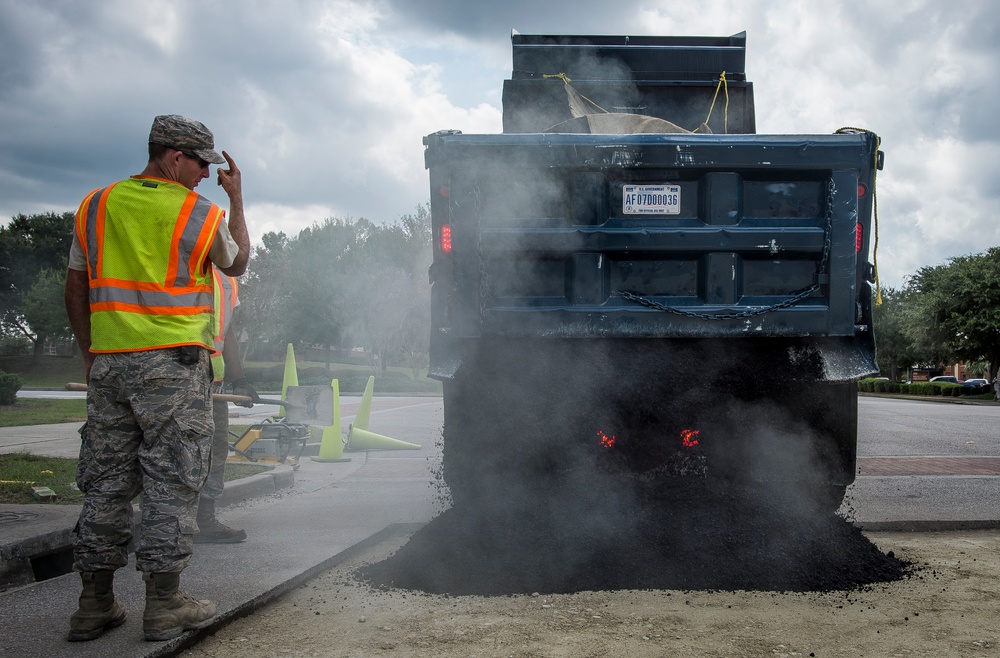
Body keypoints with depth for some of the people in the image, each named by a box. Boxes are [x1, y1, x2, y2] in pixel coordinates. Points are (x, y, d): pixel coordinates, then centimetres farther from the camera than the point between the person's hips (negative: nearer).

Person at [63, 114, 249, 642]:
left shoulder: (95, 205, 9)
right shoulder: (201, 214, -4)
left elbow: (75, 288, 12)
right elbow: (236, 263, 15)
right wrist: (236, 199, 22)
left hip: (108, 362, 5)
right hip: (174, 363, -5)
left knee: (106, 481, 10)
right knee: (172, 480, 1)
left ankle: (95, 603, 15)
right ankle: (163, 605, 3)